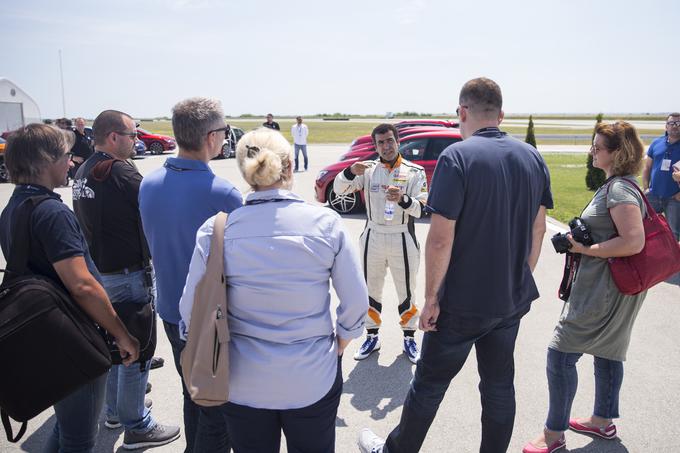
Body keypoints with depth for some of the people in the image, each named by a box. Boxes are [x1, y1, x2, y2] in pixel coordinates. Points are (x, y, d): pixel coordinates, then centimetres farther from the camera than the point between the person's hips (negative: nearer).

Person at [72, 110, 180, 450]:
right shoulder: (121, 173, -20)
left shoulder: (82, 173, 8)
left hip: (97, 270, 9)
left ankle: (115, 410, 38)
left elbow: (90, 222, 14)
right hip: (127, 275, -9)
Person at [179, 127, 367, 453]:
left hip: (243, 384, 1)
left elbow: (191, 310, -5)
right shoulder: (326, 223, -14)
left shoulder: (215, 231, -13)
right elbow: (356, 301, -8)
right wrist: (339, 345, 9)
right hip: (314, 380, 0)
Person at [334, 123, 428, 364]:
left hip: (402, 239, -2)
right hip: (373, 237, 2)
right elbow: (338, 188, -9)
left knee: (406, 292, 12)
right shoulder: (368, 169, -1)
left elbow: (420, 209, -12)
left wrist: (403, 199, -31)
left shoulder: (415, 171, -5)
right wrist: (351, 172, -28)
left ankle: (409, 338, 30)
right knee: (371, 290, 14)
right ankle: (372, 336, 32)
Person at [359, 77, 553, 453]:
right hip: (512, 300, 6)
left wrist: (431, 298, -11)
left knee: (429, 382, 12)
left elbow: (440, 239, -21)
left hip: (463, 302, -5)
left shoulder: (457, 157, -18)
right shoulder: (532, 158, 2)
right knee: (499, 384, 19)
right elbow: (537, 230, 9)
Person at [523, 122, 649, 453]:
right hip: (612, 288, 11)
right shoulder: (615, 184, 11)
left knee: (561, 354, -4)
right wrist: (581, 239, 8)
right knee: (607, 351, 20)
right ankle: (603, 421, 37)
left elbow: (634, 242, -28)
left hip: (603, 290, -11)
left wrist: (587, 248, -20)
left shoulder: (619, 188, -20)